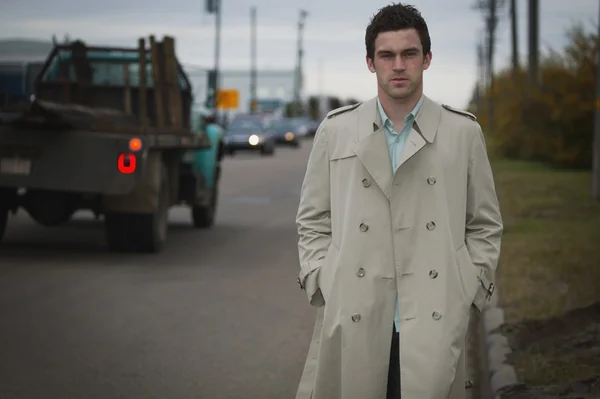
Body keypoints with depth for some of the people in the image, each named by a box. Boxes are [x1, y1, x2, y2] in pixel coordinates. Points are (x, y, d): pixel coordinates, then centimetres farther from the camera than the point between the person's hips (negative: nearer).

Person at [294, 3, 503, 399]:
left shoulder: (463, 132, 8)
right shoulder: (336, 130, 9)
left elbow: (486, 225, 13)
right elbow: (313, 221, 13)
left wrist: (470, 293, 4)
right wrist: (322, 288, 3)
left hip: (435, 325, 0)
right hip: (352, 323, 0)